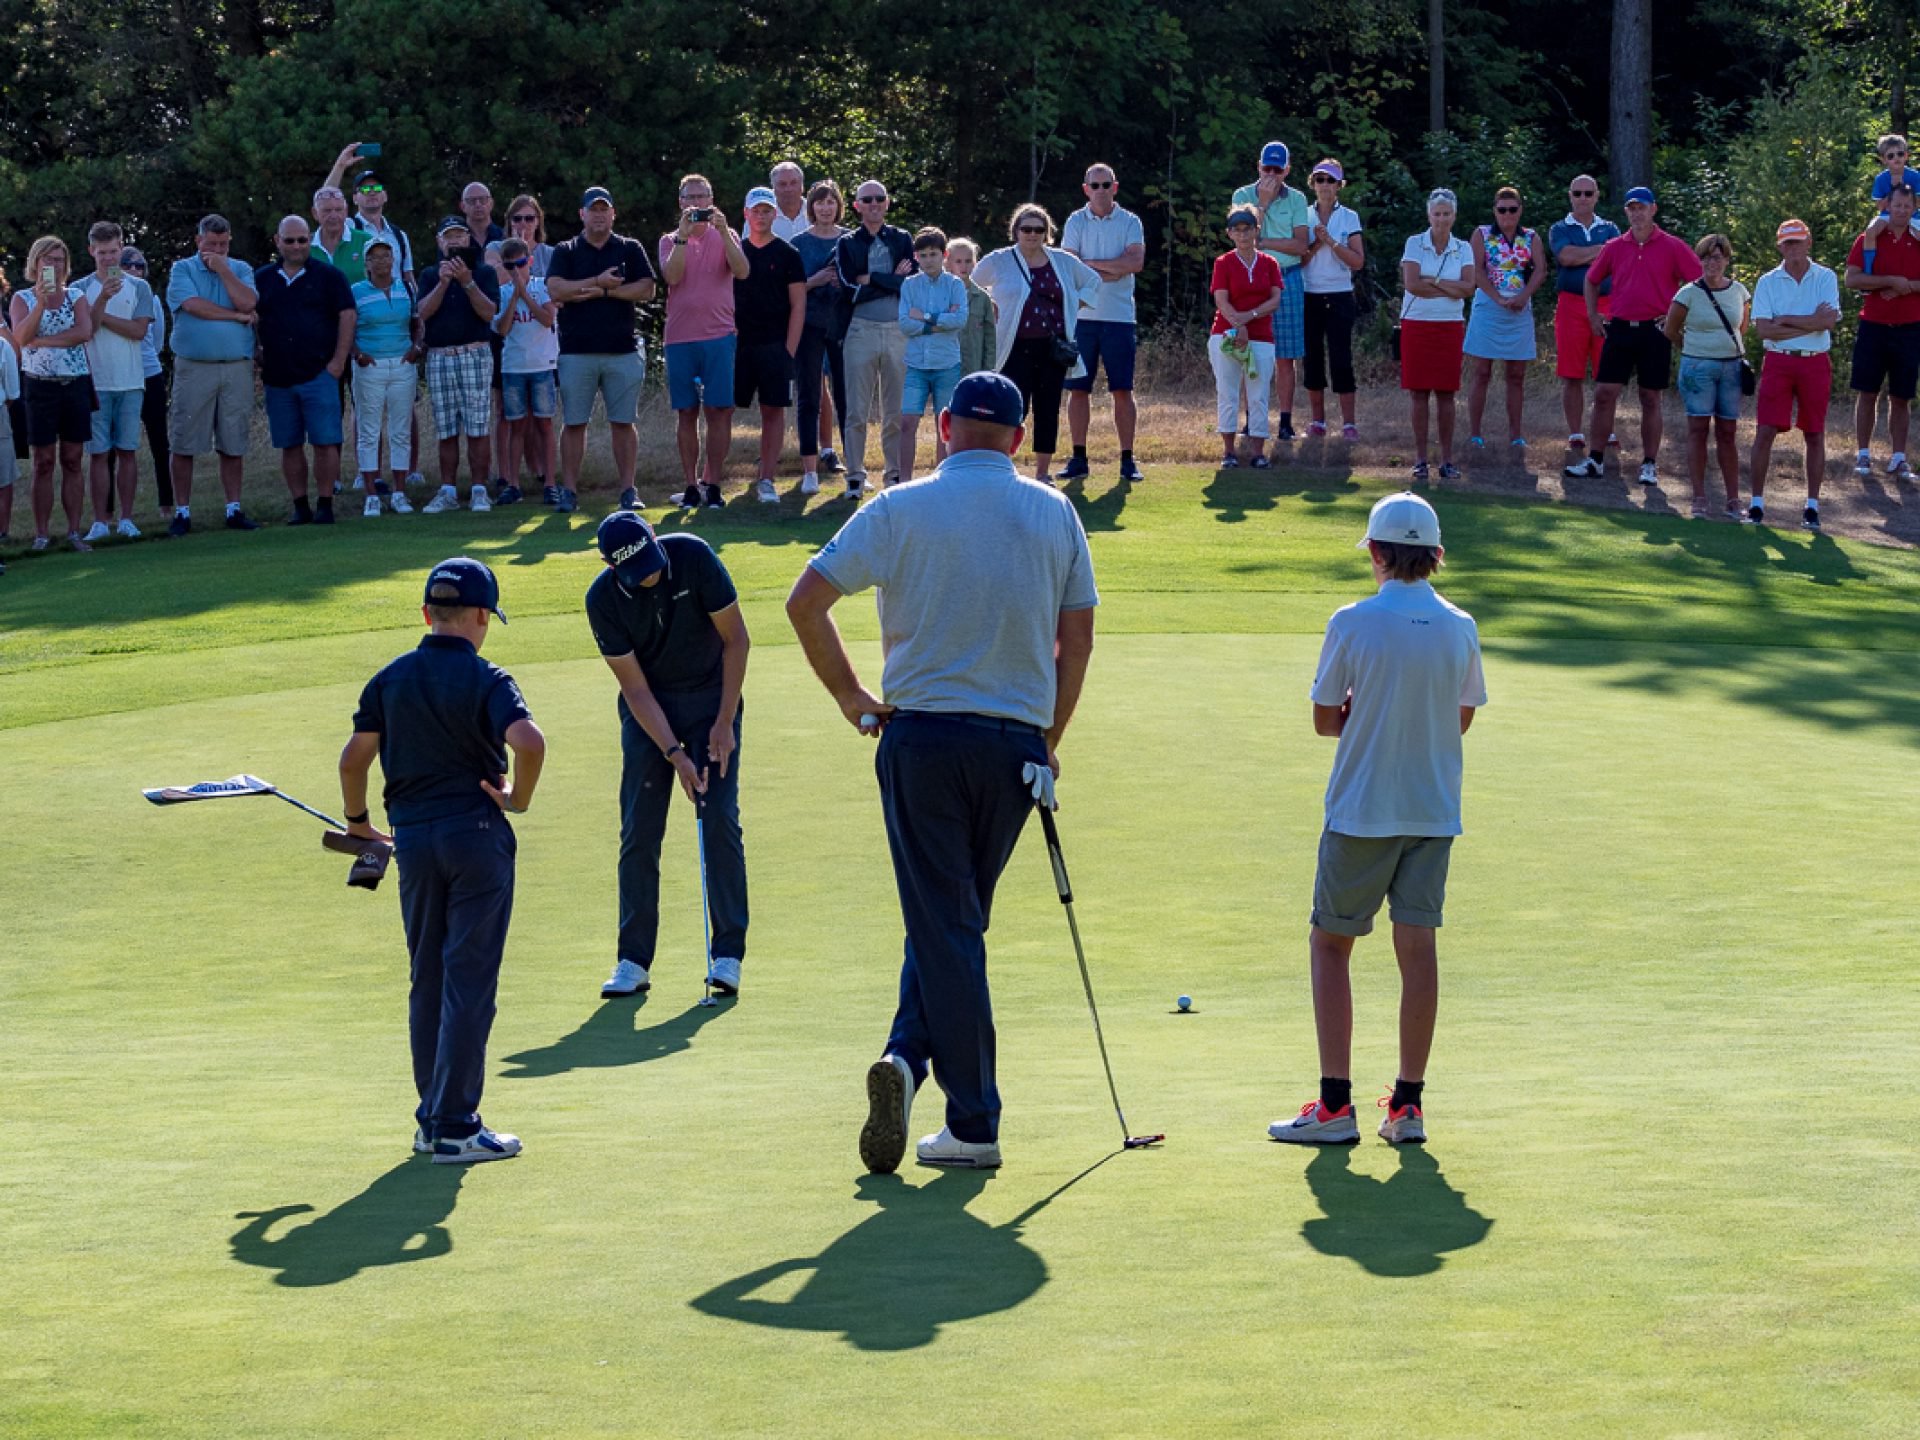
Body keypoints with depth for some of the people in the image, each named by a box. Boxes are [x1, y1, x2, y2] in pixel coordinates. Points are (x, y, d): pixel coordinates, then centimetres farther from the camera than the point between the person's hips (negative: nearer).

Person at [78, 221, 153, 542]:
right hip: (95, 381, -1)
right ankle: (100, 522, 1)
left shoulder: (139, 287, 6)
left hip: (131, 382, 1)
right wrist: (103, 298, -18)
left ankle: (126, 519, 6)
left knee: (127, 451, 2)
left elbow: (139, 330, -5)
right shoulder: (81, 289, 5)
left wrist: (99, 315, -6)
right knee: (98, 453, -1)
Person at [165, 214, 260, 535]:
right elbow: (193, 305, -12)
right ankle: (182, 512, 4)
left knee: (234, 445, 5)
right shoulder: (182, 269, 5)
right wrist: (236, 316, -6)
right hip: (193, 367, -2)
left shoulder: (241, 270, 12)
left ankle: (234, 509, 13)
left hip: (237, 368, 2)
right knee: (184, 445, -2)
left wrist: (223, 270, -7)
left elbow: (247, 303, -7)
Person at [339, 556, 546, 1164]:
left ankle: (432, 1119, 18)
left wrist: (357, 822, 19)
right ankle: (455, 1127, -3)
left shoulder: (390, 679, 5)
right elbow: (528, 741, -25)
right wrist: (518, 798, -8)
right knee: (469, 982, -2)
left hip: (411, 837, 5)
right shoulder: (486, 680, -9)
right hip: (476, 834, -5)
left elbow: (353, 757, 4)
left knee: (427, 982, 14)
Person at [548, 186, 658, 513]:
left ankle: (628, 489, 5)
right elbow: (556, 290, -7)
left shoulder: (630, 250, 10)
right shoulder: (565, 252, 9)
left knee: (623, 422, 2)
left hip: (622, 351, 0)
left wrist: (603, 292, -9)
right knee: (574, 423, 1)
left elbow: (646, 289, -3)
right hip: (576, 351, 0)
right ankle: (569, 490, 5)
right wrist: (598, 282, -11)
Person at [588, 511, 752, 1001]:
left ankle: (728, 955, -6)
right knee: (639, 832, -3)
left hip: (710, 696, -1)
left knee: (720, 822, -9)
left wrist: (724, 722, -12)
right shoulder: (603, 600, -17)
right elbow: (636, 688, -13)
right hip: (648, 709, 1)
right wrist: (675, 755, -19)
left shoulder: (693, 556, -19)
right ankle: (633, 960, 3)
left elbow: (736, 637, -10)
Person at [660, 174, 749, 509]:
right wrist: (683, 235, -18)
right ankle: (690, 484, 8)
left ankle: (713, 483, 2)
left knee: (718, 411, -3)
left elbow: (741, 271, -11)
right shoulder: (670, 240, 8)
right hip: (680, 338, 1)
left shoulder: (725, 236, 7)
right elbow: (671, 275, -11)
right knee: (686, 412, 3)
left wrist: (723, 231, -20)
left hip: (719, 335, -1)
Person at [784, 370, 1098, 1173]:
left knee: (945, 927, 1)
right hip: (1016, 742, 2)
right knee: (954, 920, 15)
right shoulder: (1055, 514, 6)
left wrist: (850, 698, 4)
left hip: (922, 737, -2)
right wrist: (1051, 738, 16)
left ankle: (975, 1122, -6)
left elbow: (805, 602, -7)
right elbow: (1077, 637, 7)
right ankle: (911, 1055, -1)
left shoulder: (902, 510, -2)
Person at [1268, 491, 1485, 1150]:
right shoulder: (1460, 628, -1)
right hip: (1434, 811, 3)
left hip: (1361, 811, -3)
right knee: (1417, 947, 6)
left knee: (1330, 944, 7)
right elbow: (1461, 718, 10)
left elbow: (1325, 719, -4)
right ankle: (1408, 1103, 7)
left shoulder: (1352, 624, -11)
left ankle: (1335, 1104, 2)